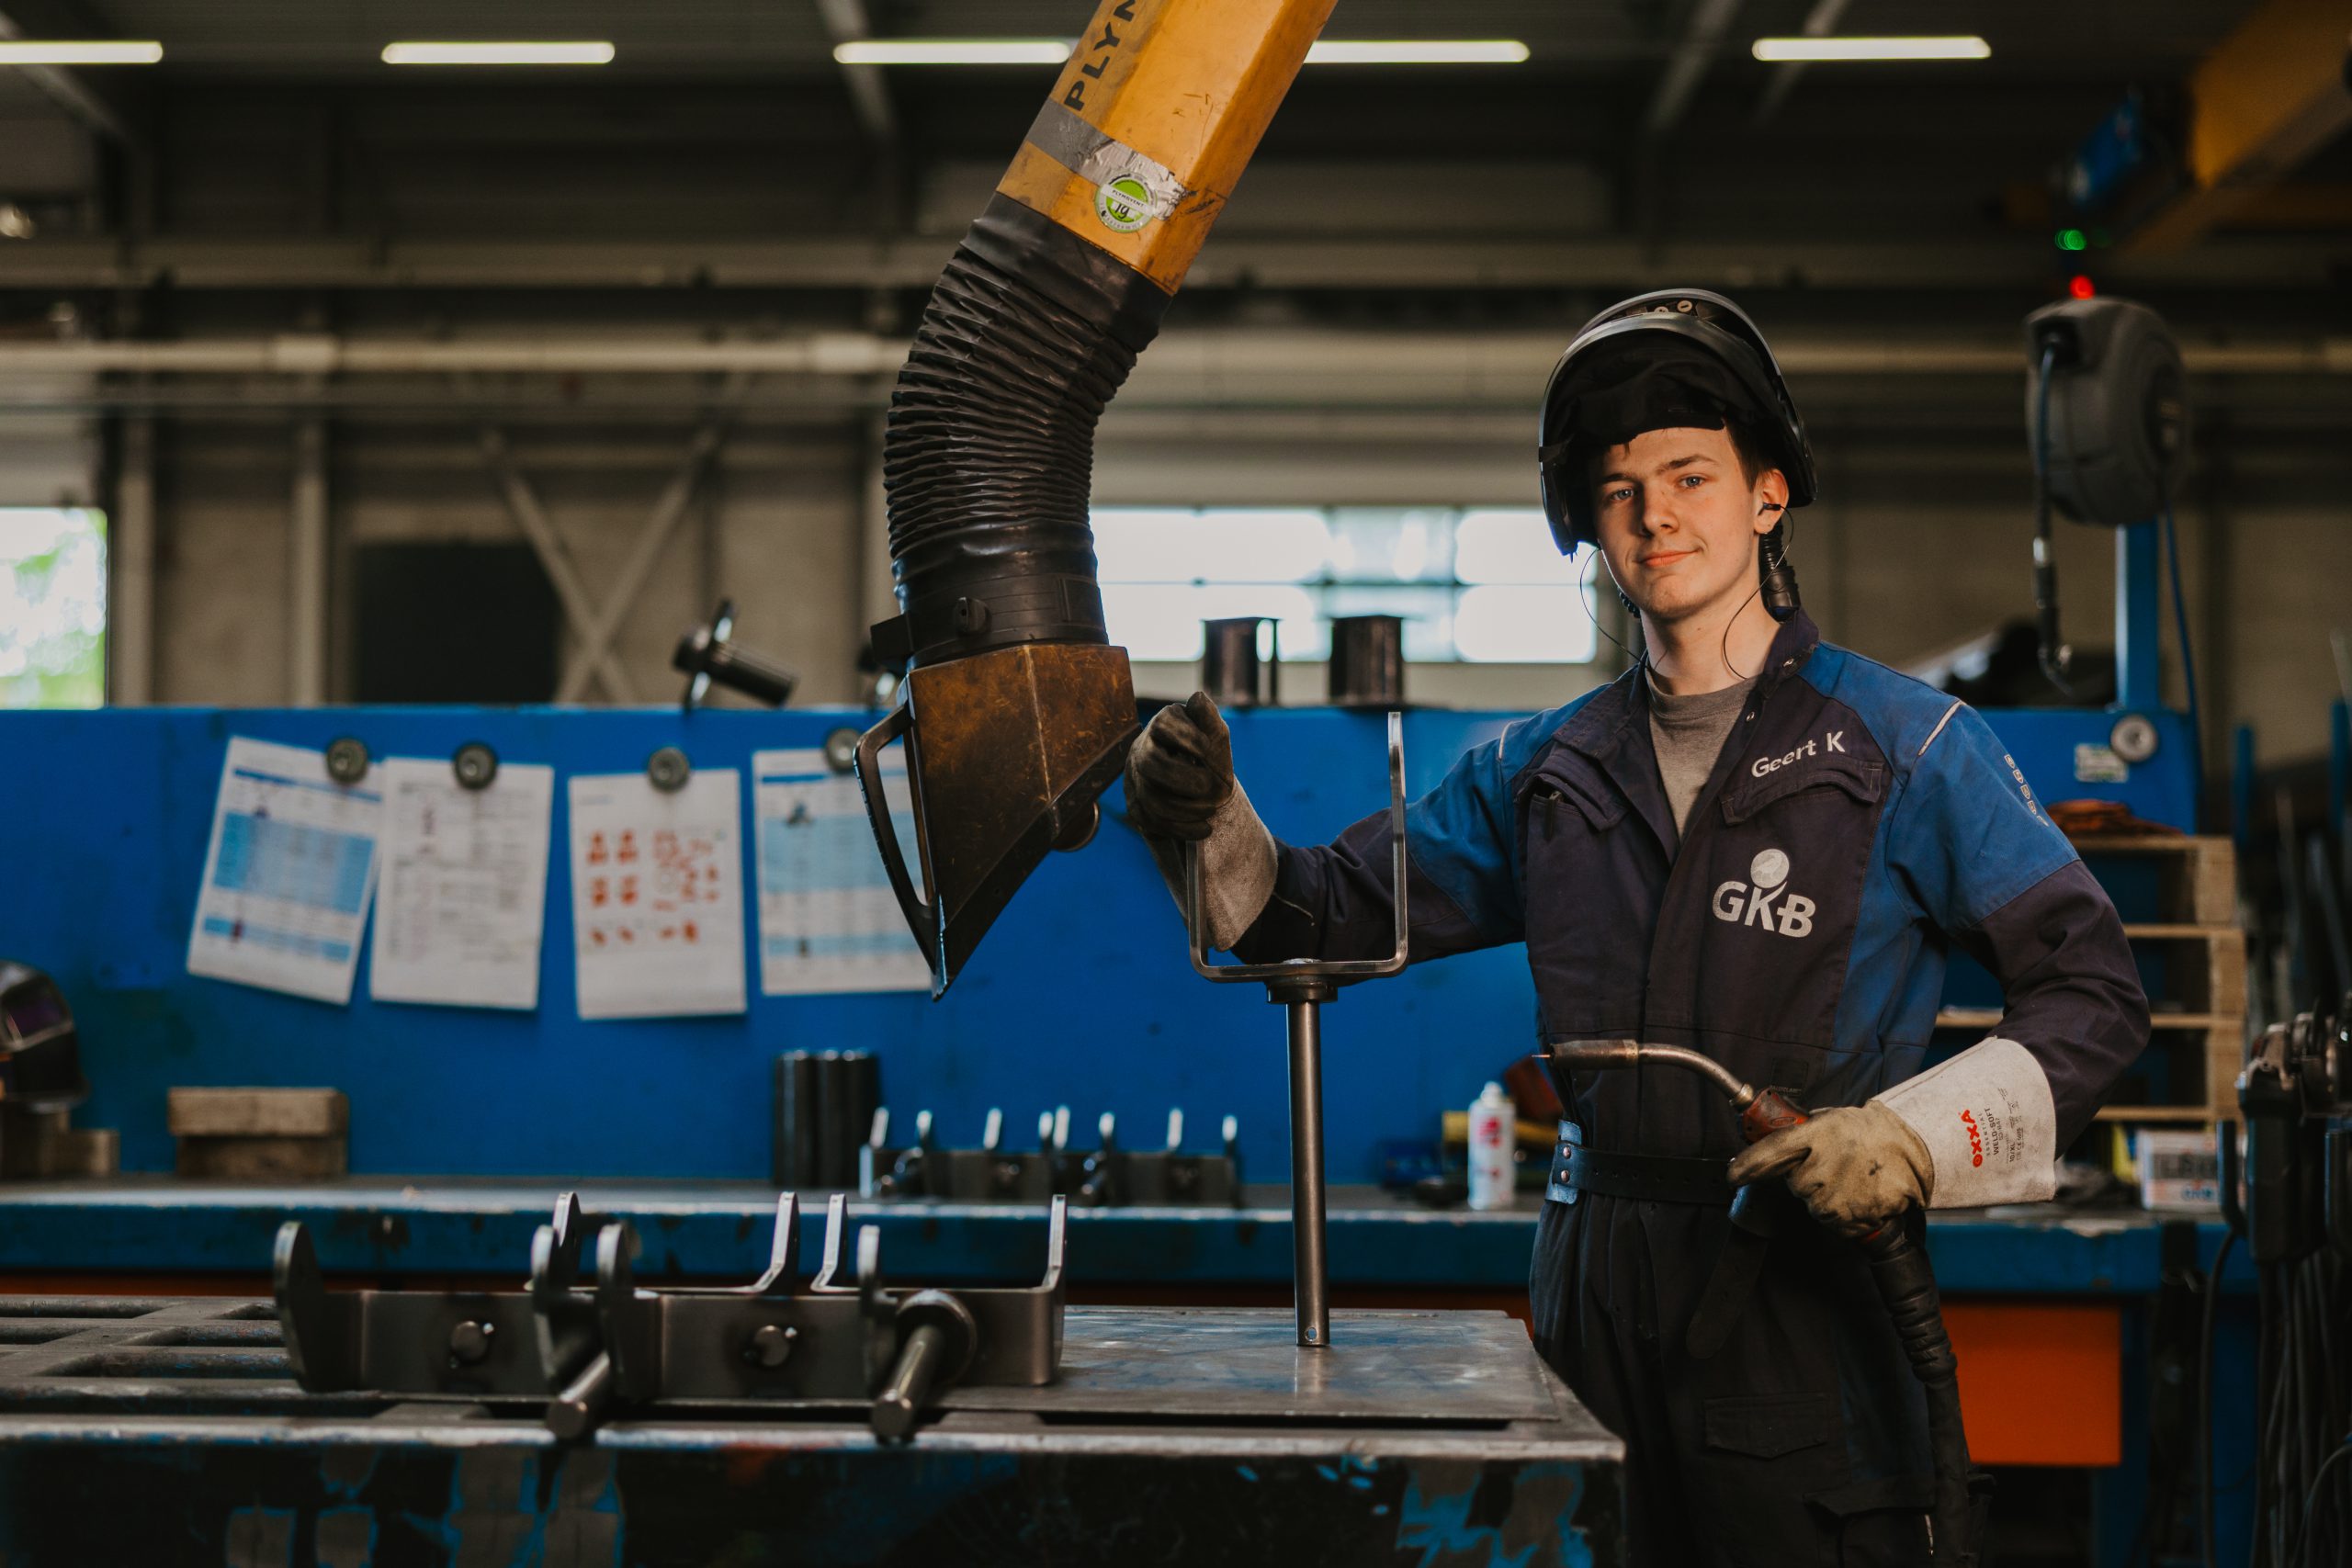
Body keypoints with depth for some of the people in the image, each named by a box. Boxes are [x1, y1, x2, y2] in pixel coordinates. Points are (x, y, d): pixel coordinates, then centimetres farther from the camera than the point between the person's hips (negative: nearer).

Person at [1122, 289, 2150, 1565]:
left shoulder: (1905, 745, -1)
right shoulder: (1546, 770, 12)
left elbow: (2093, 994, -2)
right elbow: (1336, 914, 12)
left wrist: (1912, 1139, -16)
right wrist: (1212, 826, -7)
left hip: (1800, 1302, -3)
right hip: (1601, 1303, 4)